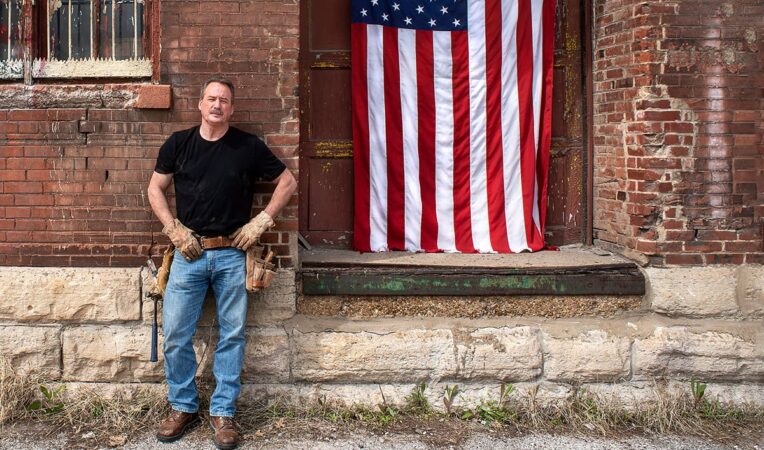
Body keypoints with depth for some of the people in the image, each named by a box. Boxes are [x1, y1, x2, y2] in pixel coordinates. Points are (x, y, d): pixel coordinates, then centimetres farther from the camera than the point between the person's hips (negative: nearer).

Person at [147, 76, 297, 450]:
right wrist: (173, 228, -1)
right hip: (189, 252, 1)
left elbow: (287, 182, 8)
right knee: (175, 334, 1)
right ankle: (183, 407, 19)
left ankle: (223, 412, 16)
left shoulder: (249, 147, 1)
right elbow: (155, 188, 12)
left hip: (232, 255, -1)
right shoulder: (178, 144, 5)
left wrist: (261, 221, -1)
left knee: (231, 335, 4)